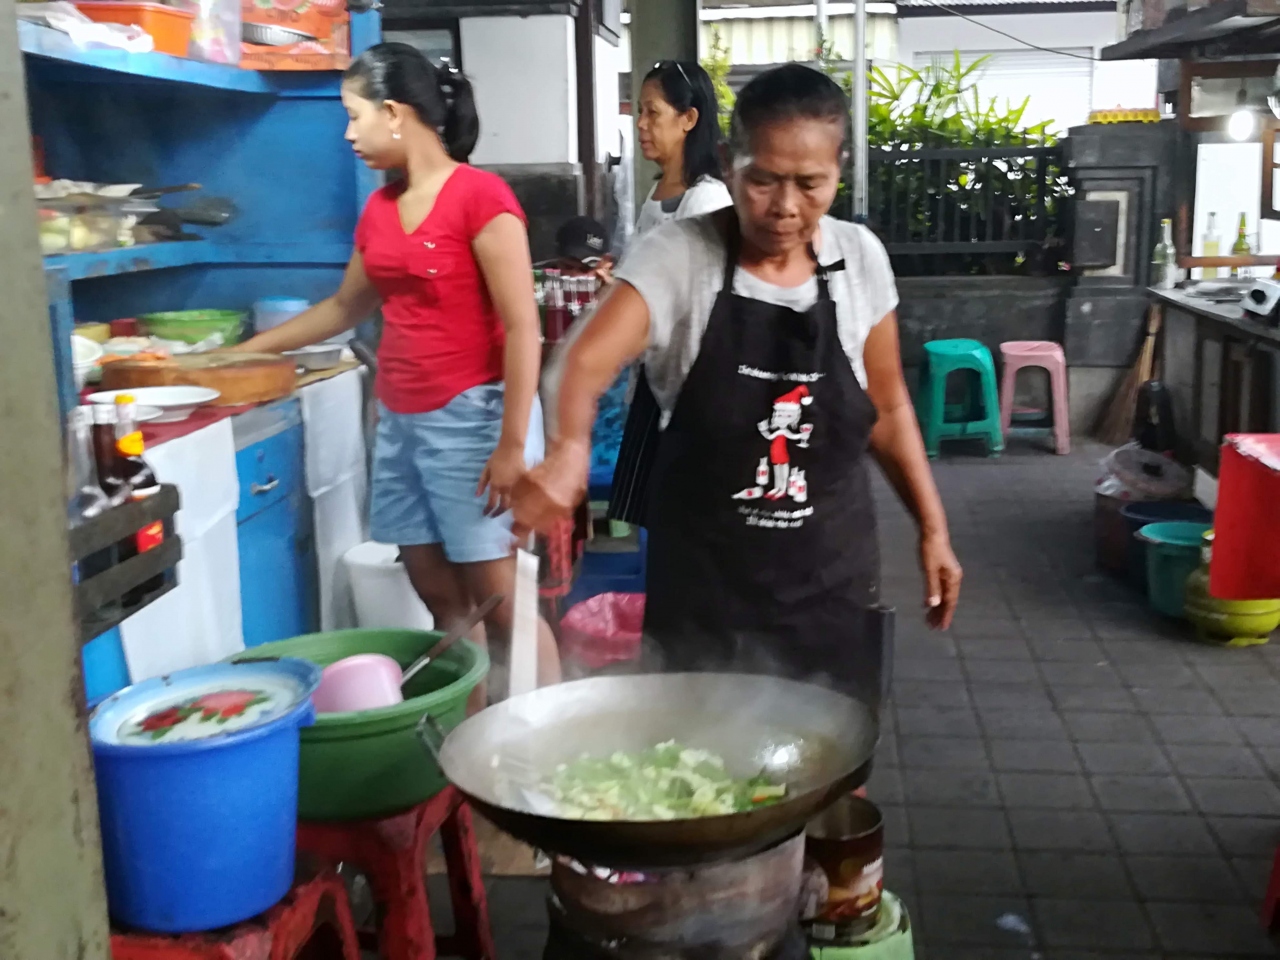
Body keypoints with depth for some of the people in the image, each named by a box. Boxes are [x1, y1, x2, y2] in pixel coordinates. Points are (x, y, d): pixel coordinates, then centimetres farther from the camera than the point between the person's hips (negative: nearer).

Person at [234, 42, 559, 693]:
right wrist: (245, 351, 29)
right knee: (439, 598, 10)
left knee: (499, 600, -3)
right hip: (400, 420, 7)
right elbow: (345, 308, 26)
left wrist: (512, 444, -18)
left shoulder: (480, 196, -11)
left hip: (472, 415, -7)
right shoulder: (379, 209, 11)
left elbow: (521, 328, -15)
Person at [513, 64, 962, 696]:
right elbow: (587, 361, -31)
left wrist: (932, 527, 4)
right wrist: (568, 449, -50)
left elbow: (887, 408, 8)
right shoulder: (677, 257, -15)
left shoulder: (860, 259, -4)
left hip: (831, 579, 3)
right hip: (702, 585, -2)